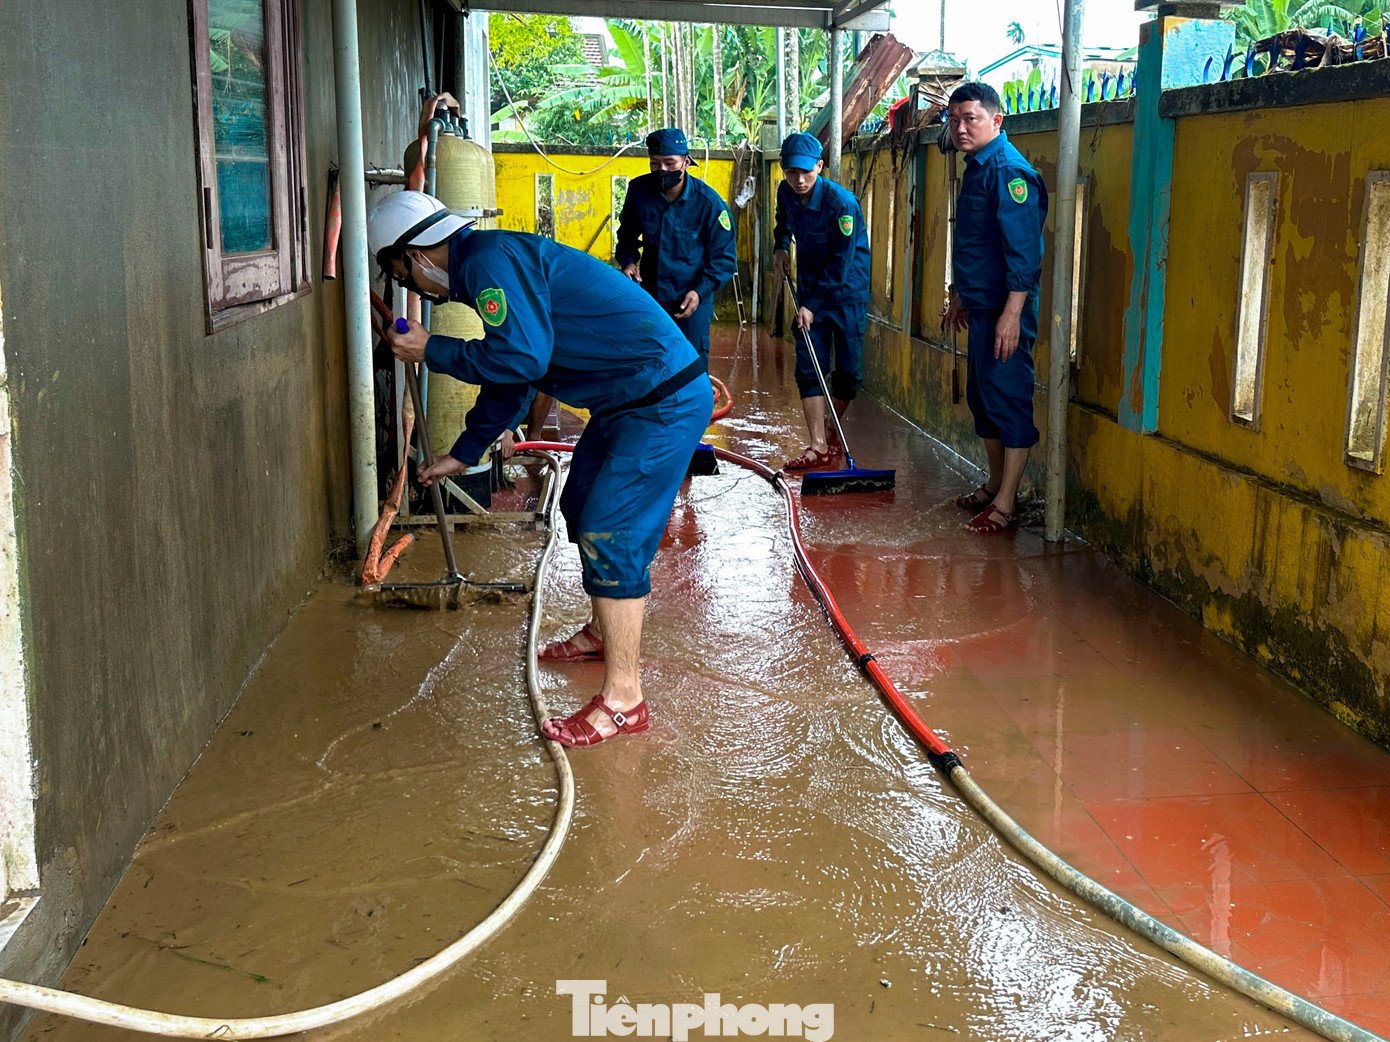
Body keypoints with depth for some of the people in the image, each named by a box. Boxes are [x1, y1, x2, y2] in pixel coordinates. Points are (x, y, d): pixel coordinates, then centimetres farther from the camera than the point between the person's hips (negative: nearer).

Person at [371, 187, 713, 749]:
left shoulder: (490, 260, -17)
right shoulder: (488, 265, 17)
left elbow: (521, 359, -26)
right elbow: (508, 377, 27)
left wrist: (432, 351, -12)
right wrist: (463, 454, 34)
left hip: (664, 402, -11)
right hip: (630, 402, 11)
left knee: (611, 538, -11)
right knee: (582, 509, 24)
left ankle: (622, 701, -5)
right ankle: (603, 632, 44)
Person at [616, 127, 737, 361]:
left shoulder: (708, 202, -16)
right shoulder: (639, 190, -8)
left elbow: (724, 257, -9)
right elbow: (627, 235, 11)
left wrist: (701, 291, -20)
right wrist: (628, 262, -8)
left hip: (693, 299, -3)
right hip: (650, 294, 3)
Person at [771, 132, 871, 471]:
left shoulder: (842, 204, -24)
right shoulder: (786, 192, -4)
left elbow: (840, 265, -22)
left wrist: (812, 305, -21)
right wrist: (781, 247, 5)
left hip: (846, 292, -5)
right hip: (810, 288, 5)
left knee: (847, 368, 1)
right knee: (809, 367, -4)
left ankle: (833, 435, 24)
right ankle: (818, 446, -4)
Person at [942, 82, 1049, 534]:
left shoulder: (1009, 170, -16)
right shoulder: (976, 167, 15)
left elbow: (1023, 248, -23)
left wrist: (1012, 313, -27)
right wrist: (959, 294, 30)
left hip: (1004, 309, -10)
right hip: (980, 306, 10)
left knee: (1008, 398, -5)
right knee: (982, 396, 17)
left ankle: (1005, 505, 0)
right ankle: (995, 485, 30)